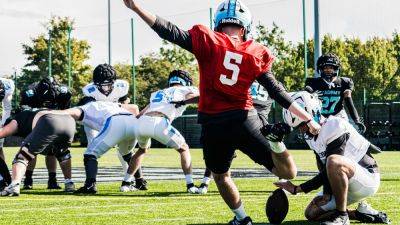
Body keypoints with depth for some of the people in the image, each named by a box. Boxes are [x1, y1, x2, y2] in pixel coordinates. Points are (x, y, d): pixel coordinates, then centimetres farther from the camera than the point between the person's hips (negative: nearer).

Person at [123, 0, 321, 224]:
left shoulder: (208, 41, -1)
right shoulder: (256, 54, 4)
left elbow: (172, 33, -8)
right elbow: (277, 92, 3)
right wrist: (309, 119, 8)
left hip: (213, 125, 0)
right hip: (243, 120, 0)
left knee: (221, 175, 26)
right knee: (289, 173, 4)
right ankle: (275, 144, -25)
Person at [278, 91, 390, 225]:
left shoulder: (335, 127, -23)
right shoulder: (311, 136, 6)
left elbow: (327, 172, -24)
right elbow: (324, 170, 4)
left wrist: (297, 189, -22)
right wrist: (327, 194, -14)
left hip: (368, 178, -10)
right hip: (347, 184, 10)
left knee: (333, 161, -37)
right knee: (312, 213, 5)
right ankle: (360, 214, 5)